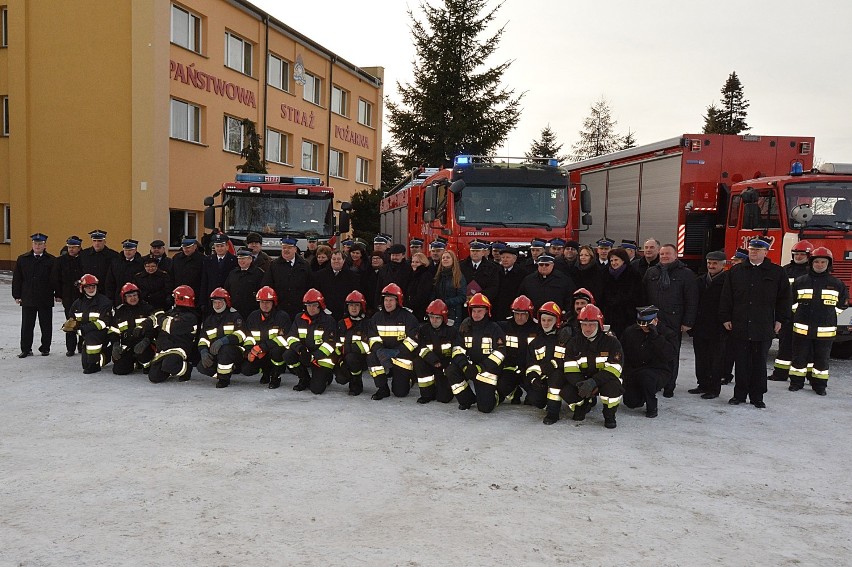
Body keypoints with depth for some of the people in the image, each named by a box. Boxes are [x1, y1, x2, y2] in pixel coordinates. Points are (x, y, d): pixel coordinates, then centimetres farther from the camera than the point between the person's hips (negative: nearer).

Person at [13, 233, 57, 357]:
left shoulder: (52, 260, 0)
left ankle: (45, 348, 18)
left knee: (46, 326, 6)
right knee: (27, 326, 5)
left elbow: (56, 279, 0)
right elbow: (16, 278, 7)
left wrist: (58, 294, -5)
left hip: (46, 300, -1)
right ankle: (26, 349, 12)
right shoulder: (22, 259, 6)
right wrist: (17, 295, 2)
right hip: (27, 299, 2)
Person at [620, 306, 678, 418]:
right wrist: (626, 373, 0)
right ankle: (642, 397, 27)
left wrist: (656, 337, -28)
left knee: (646, 375, -37)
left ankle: (652, 408, -13)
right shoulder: (630, 332, 1)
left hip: (659, 372, -3)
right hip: (634, 372, 3)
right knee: (630, 402, -13)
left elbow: (670, 355, -24)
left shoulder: (667, 333, -8)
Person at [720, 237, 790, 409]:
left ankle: (757, 397, 15)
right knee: (741, 363, 6)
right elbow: (726, 297, 8)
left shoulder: (777, 272, 4)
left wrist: (780, 320, 3)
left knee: (759, 364, 6)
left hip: (763, 328, -1)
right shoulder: (736, 271, 8)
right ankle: (739, 395, 15)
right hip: (739, 327, 1)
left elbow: (784, 298, 7)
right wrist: (726, 318, 3)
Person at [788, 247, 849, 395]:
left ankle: (819, 384, 18)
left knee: (822, 358, 8)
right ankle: (796, 382, 16)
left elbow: (841, 303, 12)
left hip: (825, 330, 0)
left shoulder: (836, 284, 3)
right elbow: (792, 301, 10)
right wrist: (801, 316, 5)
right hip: (802, 328, 0)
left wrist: (828, 317, 7)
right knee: (799, 356, 6)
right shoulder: (800, 281, 2)